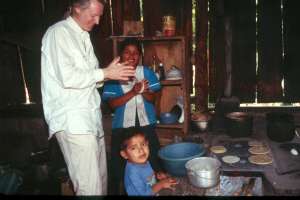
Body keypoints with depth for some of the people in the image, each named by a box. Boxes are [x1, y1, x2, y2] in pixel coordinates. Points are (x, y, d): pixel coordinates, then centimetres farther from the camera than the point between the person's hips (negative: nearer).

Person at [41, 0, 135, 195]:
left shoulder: (84, 36, 19)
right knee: (90, 188, -9)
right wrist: (105, 73, -10)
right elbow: (67, 77, -18)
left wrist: (113, 72, 4)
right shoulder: (59, 32, -6)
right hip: (73, 122, -9)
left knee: (101, 181, 11)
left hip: (91, 119, 9)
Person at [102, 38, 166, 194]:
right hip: (122, 126, -1)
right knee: (119, 166, 4)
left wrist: (143, 91, -22)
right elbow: (112, 103, -10)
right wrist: (132, 92, -22)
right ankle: (118, 191, 23)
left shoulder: (146, 72, 2)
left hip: (146, 124, 1)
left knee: (154, 161, 3)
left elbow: (152, 98, -1)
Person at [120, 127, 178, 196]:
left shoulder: (144, 161, -5)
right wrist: (161, 184, -16)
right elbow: (144, 193, -22)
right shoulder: (133, 172, -26)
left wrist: (157, 175, -4)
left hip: (153, 192, 7)